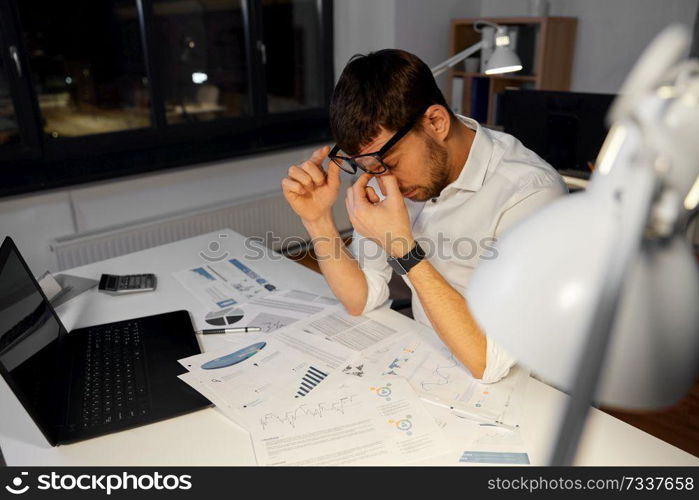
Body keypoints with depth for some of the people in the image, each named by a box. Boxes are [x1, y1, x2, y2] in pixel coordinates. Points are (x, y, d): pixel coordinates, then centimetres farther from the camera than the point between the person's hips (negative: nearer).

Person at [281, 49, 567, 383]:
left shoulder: (529, 194, -23)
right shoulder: (391, 166, -4)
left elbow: (490, 361, -26)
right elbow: (362, 300, 0)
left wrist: (402, 248, -28)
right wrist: (318, 221, -14)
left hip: (509, 390, -2)